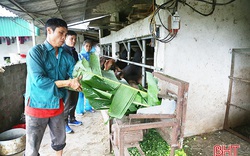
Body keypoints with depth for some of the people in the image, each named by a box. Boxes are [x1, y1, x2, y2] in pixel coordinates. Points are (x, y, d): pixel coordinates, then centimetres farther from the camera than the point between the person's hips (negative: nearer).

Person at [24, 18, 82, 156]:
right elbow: (38, 80, -22)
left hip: (57, 104, 5)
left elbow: (77, 74, -1)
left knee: (60, 140, 22)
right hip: (37, 105, -5)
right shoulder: (36, 52, -13)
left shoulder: (65, 56, 3)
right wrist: (68, 83, -22)